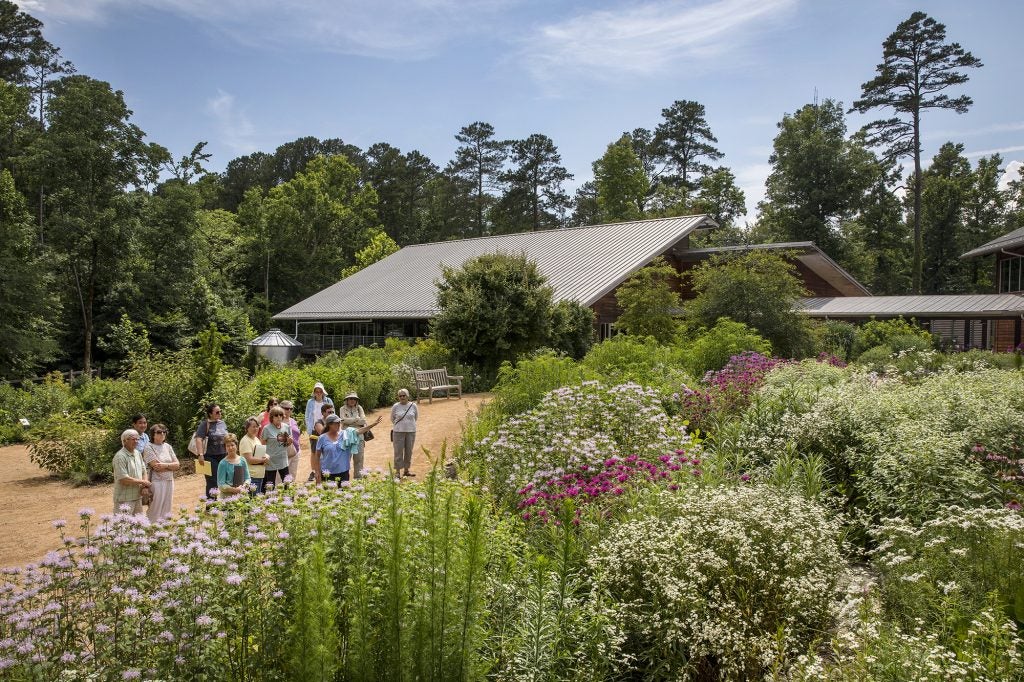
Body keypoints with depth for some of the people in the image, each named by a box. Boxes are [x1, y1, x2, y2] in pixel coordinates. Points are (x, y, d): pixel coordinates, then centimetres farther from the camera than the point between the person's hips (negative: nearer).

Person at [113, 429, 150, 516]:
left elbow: (143, 471, 16)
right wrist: (142, 482, -11)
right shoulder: (120, 456, -17)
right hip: (124, 499, -8)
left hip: (137, 496, 8)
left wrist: (144, 486, -2)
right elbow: (124, 479, -22)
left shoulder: (137, 453, 10)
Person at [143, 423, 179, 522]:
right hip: (157, 482, -6)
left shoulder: (168, 446, 11)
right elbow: (156, 467, -17)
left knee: (166, 510, 12)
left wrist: (165, 465, -11)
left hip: (169, 482, 6)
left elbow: (177, 465, 5)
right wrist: (171, 466, -7)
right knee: (156, 511, -2)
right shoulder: (149, 448, -7)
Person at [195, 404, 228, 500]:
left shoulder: (222, 423, 10)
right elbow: (199, 439, -17)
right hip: (211, 457, -6)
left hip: (223, 456, 6)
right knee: (212, 483, 1)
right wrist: (201, 455, -25)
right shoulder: (205, 424, -9)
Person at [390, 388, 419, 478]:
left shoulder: (413, 406, -1)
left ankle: (406, 470, 19)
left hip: (411, 431, 2)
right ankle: (397, 471, 5)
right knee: (398, 452, -2)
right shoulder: (395, 406, -4)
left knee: (409, 452, 8)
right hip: (398, 432, -2)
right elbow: (392, 419, 12)